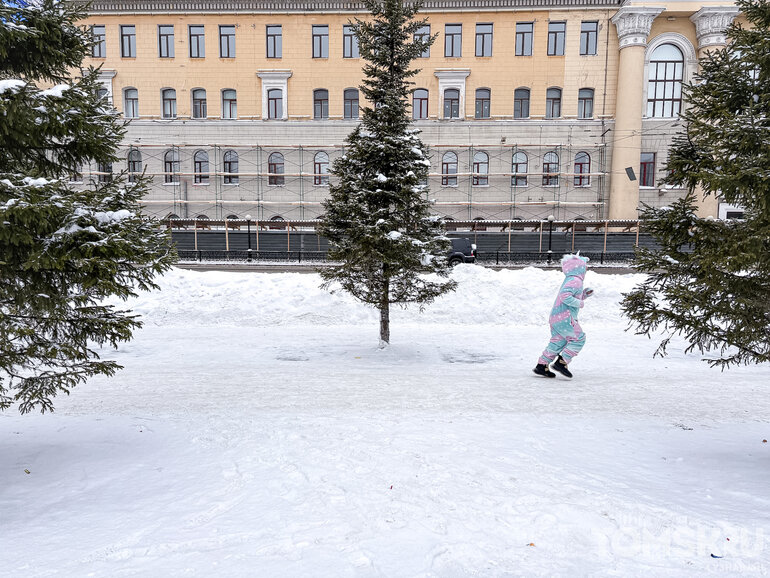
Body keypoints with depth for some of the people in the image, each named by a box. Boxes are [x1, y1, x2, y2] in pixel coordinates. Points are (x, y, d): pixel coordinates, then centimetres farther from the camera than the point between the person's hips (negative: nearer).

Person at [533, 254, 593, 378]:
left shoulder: (569, 280, 21)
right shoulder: (575, 280, -12)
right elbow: (565, 295, -26)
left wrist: (584, 294, 18)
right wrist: (579, 303, -16)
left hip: (555, 317, 10)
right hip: (564, 318, -10)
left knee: (558, 342, 14)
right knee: (578, 339, -1)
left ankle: (541, 366, 15)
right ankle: (561, 362, -2)